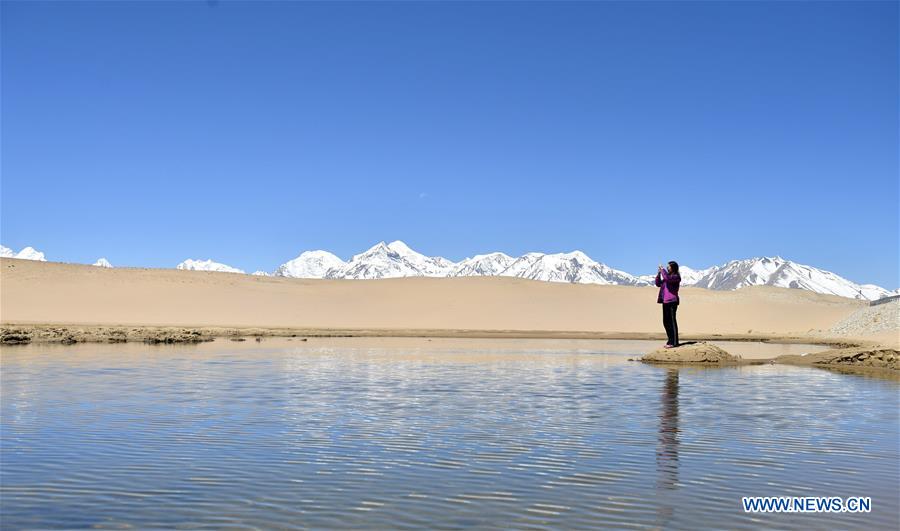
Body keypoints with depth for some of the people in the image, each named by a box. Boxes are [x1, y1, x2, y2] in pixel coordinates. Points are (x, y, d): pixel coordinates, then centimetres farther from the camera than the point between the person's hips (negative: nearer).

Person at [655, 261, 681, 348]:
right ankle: (670, 341, 19)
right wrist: (658, 273, 9)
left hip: (672, 302, -9)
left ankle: (674, 342, -4)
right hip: (665, 301, 9)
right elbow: (658, 284, 20)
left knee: (672, 322, -7)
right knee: (666, 322, 11)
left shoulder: (676, 277, -7)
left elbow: (667, 278, -26)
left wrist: (662, 269, -14)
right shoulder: (667, 276, 19)